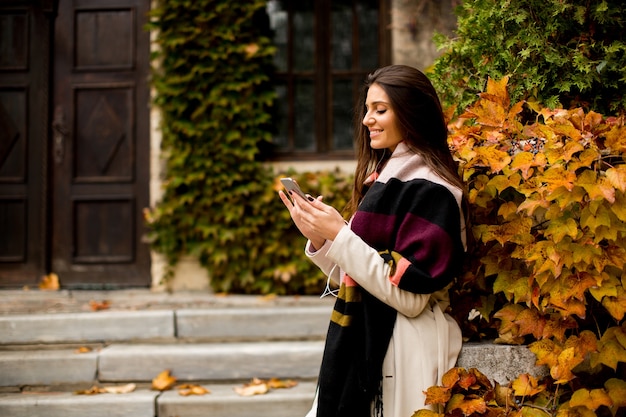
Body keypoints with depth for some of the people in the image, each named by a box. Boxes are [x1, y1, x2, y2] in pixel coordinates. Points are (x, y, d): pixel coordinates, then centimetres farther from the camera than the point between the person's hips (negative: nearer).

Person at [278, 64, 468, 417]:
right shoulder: (386, 177, 10)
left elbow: (411, 296, -21)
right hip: (364, 347, 8)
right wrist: (319, 239, -3)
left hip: (407, 355, -8)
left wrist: (340, 236, -20)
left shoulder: (429, 189, -15)